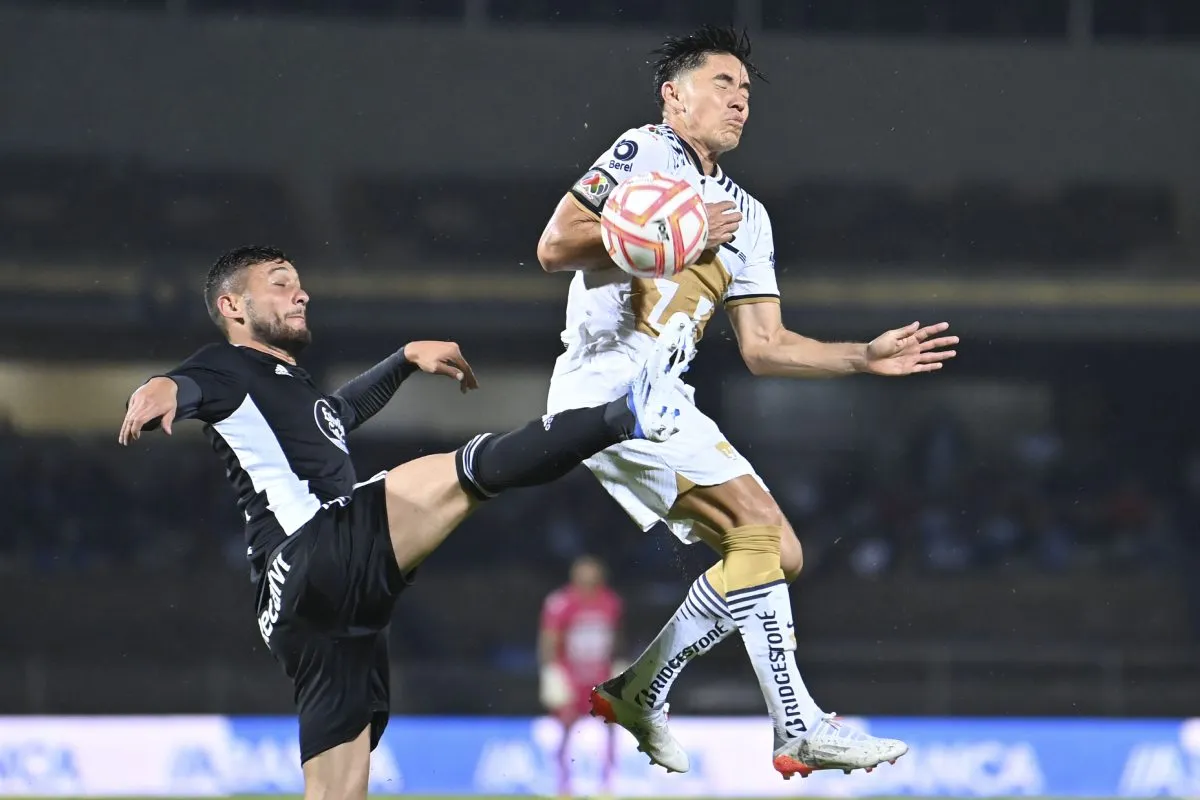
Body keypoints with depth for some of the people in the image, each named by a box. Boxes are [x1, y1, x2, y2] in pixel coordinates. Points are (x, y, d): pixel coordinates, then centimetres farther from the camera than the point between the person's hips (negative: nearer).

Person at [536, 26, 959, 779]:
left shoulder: (746, 216, 22)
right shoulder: (643, 153, -1)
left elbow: (764, 346, 19)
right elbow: (555, 245, -11)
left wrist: (865, 356, 8)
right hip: (608, 383, -9)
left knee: (778, 555, 3)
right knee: (755, 520, -20)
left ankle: (639, 691, 10)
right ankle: (799, 731, -23)